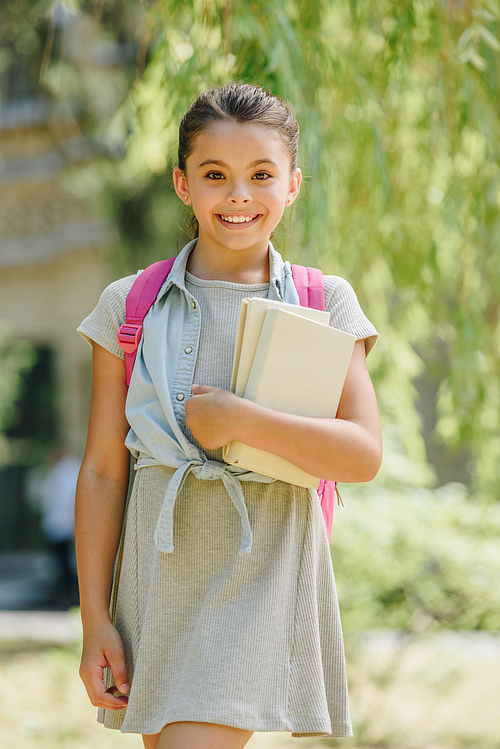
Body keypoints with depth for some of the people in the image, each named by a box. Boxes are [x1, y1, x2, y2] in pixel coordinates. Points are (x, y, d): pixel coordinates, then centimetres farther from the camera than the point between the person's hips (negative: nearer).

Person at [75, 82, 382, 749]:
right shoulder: (129, 306, 5)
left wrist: (240, 420, -15)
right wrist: (95, 620, 1)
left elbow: (364, 455, -6)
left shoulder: (325, 304, 3)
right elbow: (103, 472, 4)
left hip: (266, 565, -2)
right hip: (159, 562, 3)